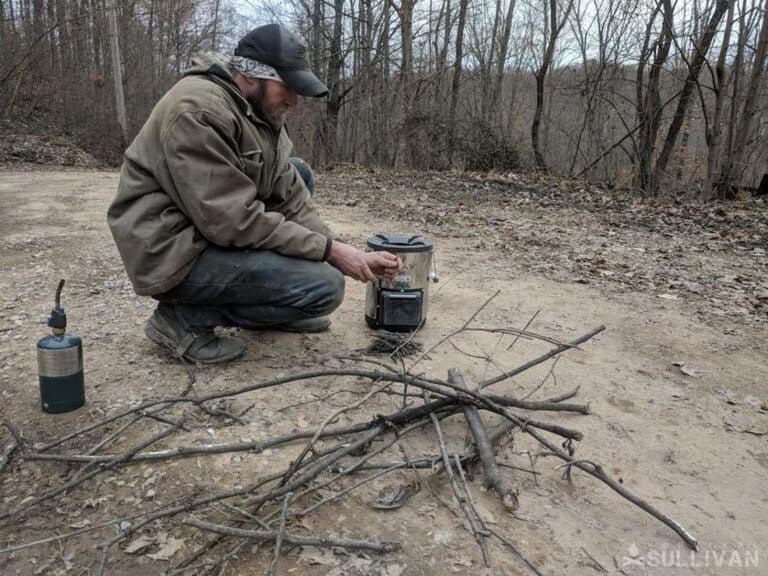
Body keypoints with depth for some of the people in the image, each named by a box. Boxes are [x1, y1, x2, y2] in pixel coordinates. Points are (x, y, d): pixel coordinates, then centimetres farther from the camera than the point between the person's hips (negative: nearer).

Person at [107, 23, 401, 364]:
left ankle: (270, 306, 12)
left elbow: (291, 197, 1)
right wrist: (329, 250, -21)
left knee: (300, 174, 12)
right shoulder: (199, 110, -24)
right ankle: (186, 316, -5)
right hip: (173, 252, -10)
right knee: (326, 286, -17)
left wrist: (344, 253, -10)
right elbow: (235, 221, -27)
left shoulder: (260, 110, 5)